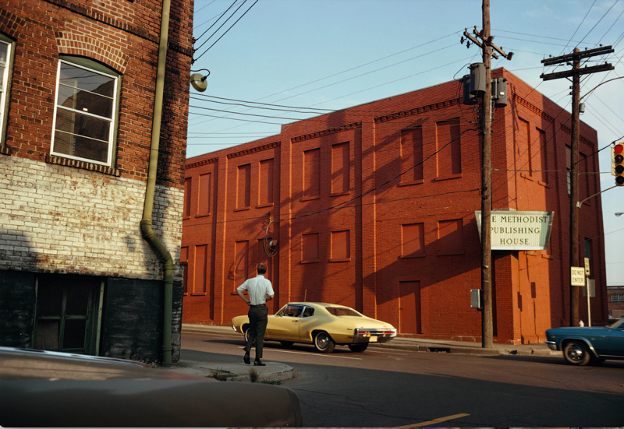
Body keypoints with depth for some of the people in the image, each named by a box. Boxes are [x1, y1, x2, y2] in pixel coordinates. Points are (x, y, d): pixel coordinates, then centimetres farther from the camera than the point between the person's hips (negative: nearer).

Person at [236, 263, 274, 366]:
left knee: (252, 333, 18)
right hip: (262, 309, -4)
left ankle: (247, 353, 0)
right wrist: (265, 299, 2)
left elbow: (238, 290, 7)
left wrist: (246, 300, 10)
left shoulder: (249, 281, 2)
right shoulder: (267, 282, -10)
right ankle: (258, 359, 3)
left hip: (252, 309, 4)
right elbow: (271, 296, -19)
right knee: (260, 335, 1)